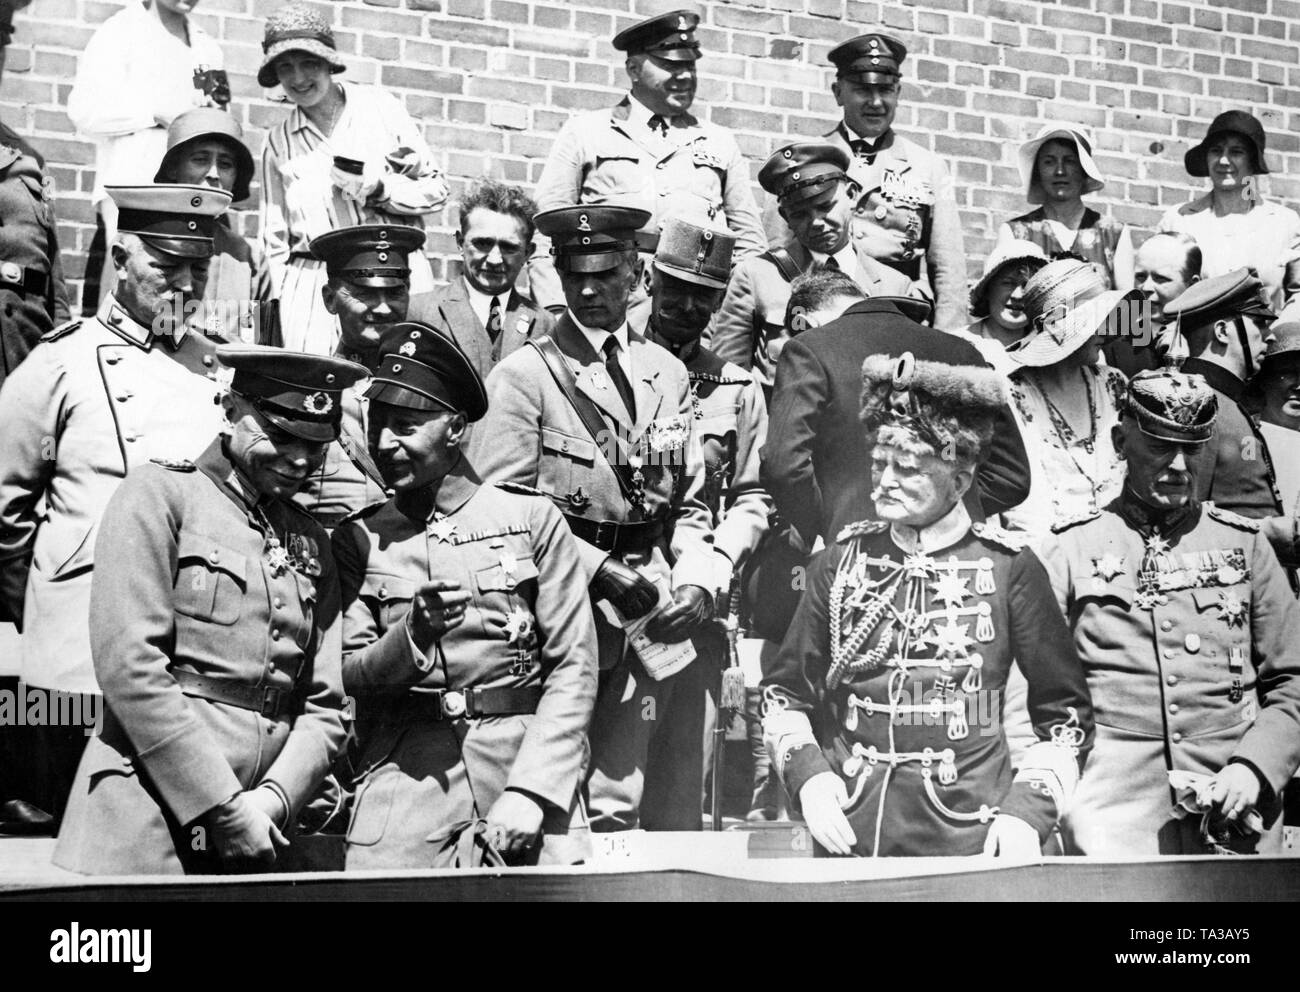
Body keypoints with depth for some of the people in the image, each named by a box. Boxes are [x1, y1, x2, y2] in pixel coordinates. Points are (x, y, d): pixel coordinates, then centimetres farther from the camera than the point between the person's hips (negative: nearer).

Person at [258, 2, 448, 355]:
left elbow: (436, 190, 8)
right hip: (313, 282, 2)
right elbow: (274, 237, 17)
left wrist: (378, 189, -7)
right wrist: (280, 300, 8)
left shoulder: (380, 108, 8)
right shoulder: (278, 143, 13)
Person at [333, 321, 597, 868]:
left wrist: (529, 792, -11)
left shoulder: (530, 516, 4)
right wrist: (412, 633, -14)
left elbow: (574, 666, -1)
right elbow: (348, 675, 7)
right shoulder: (358, 538, 10)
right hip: (406, 774, 1)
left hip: (527, 756, -1)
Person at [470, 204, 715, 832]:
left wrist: (696, 580, -1)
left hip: (660, 623, 5)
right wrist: (598, 570, -16)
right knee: (609, 810, -7)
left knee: (674, 815, 8)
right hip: (575, 623, -5)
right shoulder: (524, 376, -3)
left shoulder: (668, 374, 13)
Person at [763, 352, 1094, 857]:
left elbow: (1065, 713, 3)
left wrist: (1028, 811, -8)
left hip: (968, 844, -2)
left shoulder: (1008, 568, -2)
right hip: (848, 839, 2)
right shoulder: (843, 560, 5)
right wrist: (808, 774, -4)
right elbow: (783, 692, 12)